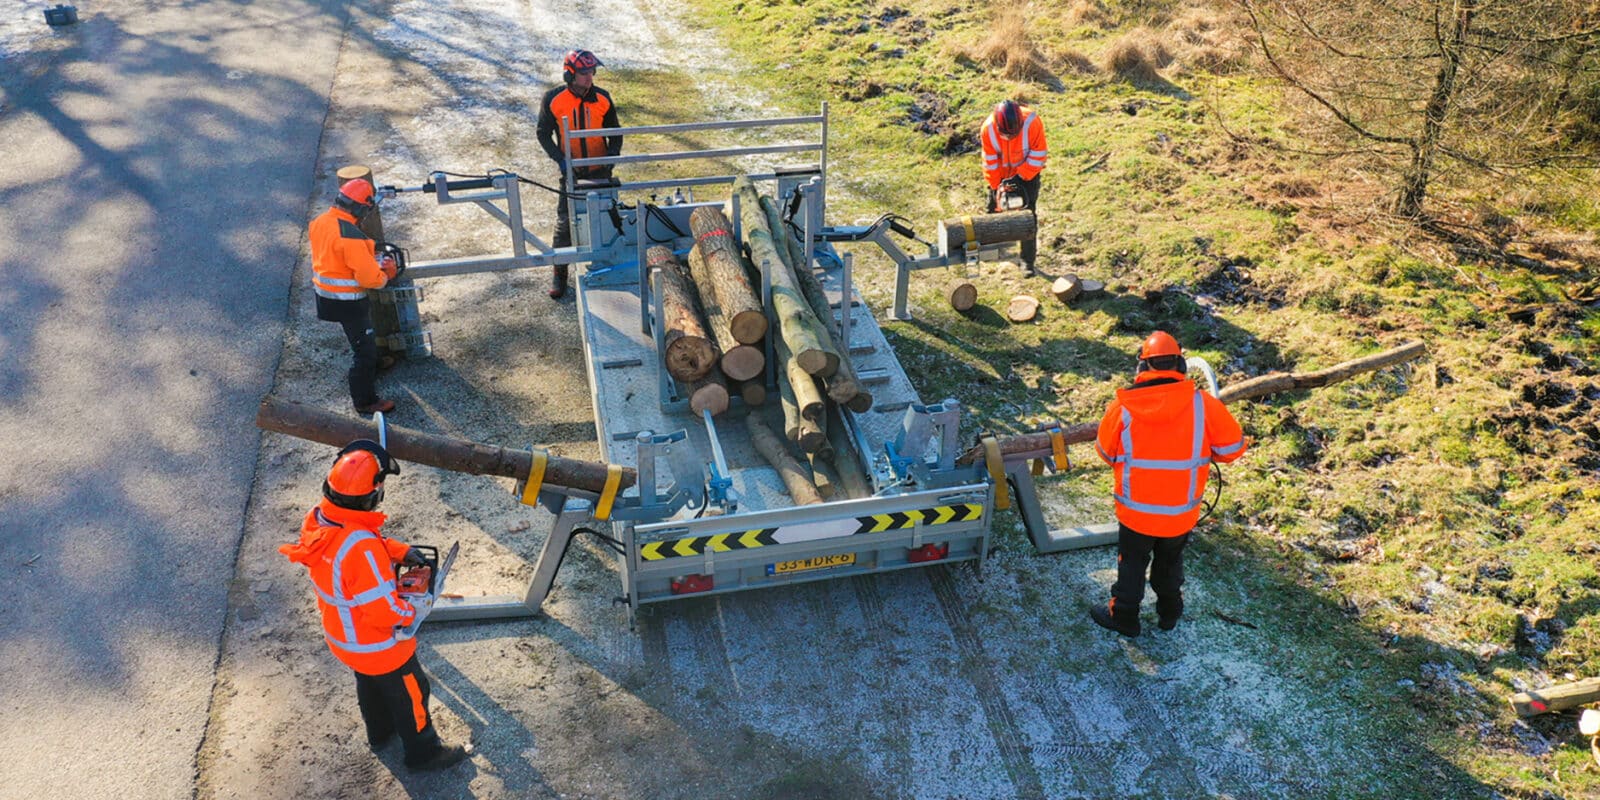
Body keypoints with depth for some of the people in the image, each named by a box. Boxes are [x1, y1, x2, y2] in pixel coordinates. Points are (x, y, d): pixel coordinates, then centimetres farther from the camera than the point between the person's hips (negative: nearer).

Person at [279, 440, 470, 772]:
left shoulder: (317, 519, -18)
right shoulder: (361, 549, -43)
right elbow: (385, 612, -34)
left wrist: (399, 551, -5)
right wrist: (410, 611, -14)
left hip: (341, 634, 8)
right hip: (377, 645, -7)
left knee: (370, 683, 33)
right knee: (409, 692, 19)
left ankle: (380, 733, 58)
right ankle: (423, 753, 41)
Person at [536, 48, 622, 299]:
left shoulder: (602, 98, -5)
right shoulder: (553, 100, -12)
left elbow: (614, 131, 7)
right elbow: (544, 134, -4)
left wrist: (613, 154, -9)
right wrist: (560, 158, -17)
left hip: (600, 171, 2)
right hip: (571, 172, -2)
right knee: (565, 222, 0)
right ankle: (559, 273, 10)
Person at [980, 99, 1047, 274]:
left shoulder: (1032, 122, -32)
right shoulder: (988, 128, -27)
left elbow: (1038, 154, -21)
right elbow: (990, 162, -17)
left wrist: (1021, 177, -24)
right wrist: (996, 187, -17)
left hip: (1027, 173, -2)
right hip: (1001, 173, 2)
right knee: (994, 208, 13)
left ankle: (1028, 260, 2)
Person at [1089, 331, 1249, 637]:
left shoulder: (1122, 408, -17)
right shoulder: (1203, 405, -17)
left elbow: (1106, 453, -3)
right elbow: (1232, 448, -8)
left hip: (1136, 511, -1)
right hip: (1182, 514, 2)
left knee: (1132, 563, 20)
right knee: (1170, 562, 25)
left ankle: (1123, 615, 33)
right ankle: (1169, 612, 43)